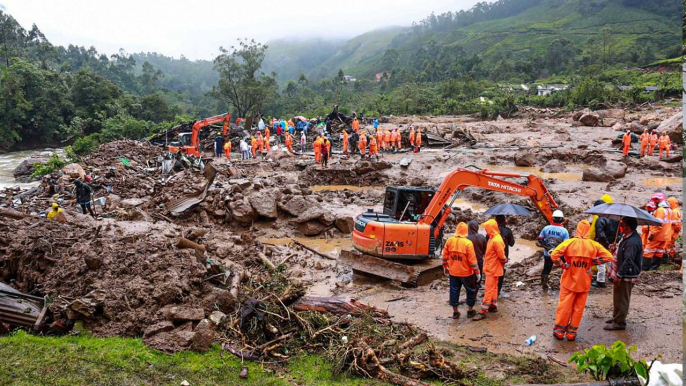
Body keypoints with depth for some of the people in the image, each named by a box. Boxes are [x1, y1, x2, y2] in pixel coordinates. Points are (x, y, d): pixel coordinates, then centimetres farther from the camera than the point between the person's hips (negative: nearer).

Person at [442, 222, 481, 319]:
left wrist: (445, 267, 17)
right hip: (466, 272, -3)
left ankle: (455, 312, 19)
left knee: (454, 290, 13)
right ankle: (470, 311, 24)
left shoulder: (449, 241, -5)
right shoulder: (468, 243, -18)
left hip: (453, 272, 3)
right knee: (471, 290, 16)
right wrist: (477, 272, -7)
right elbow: (472, 260, -16)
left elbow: (445, 256, 2)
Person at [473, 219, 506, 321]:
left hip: (493, 269, -10)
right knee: (493, 288, 19)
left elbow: (502, 256, -21)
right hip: (490, 268, 10)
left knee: (488, 290, -7)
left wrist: (504, 261, -4)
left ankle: (483, 311, -5)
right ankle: (493, 306, 31)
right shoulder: (492, 238, 7)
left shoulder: (496, 240, -25)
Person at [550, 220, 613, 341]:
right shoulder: (594, 245, -5)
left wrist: (563, 265, -10)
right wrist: (593, 262, -3)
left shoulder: (569, 242, -11)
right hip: (584, 282, 1)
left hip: (569, 281, -1)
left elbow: (554, 255, -22)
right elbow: (608, 257, -7)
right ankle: (572, 333, 21)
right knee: (578, 308, 13)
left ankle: (559, 331, 19)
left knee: (564, 306, 10)